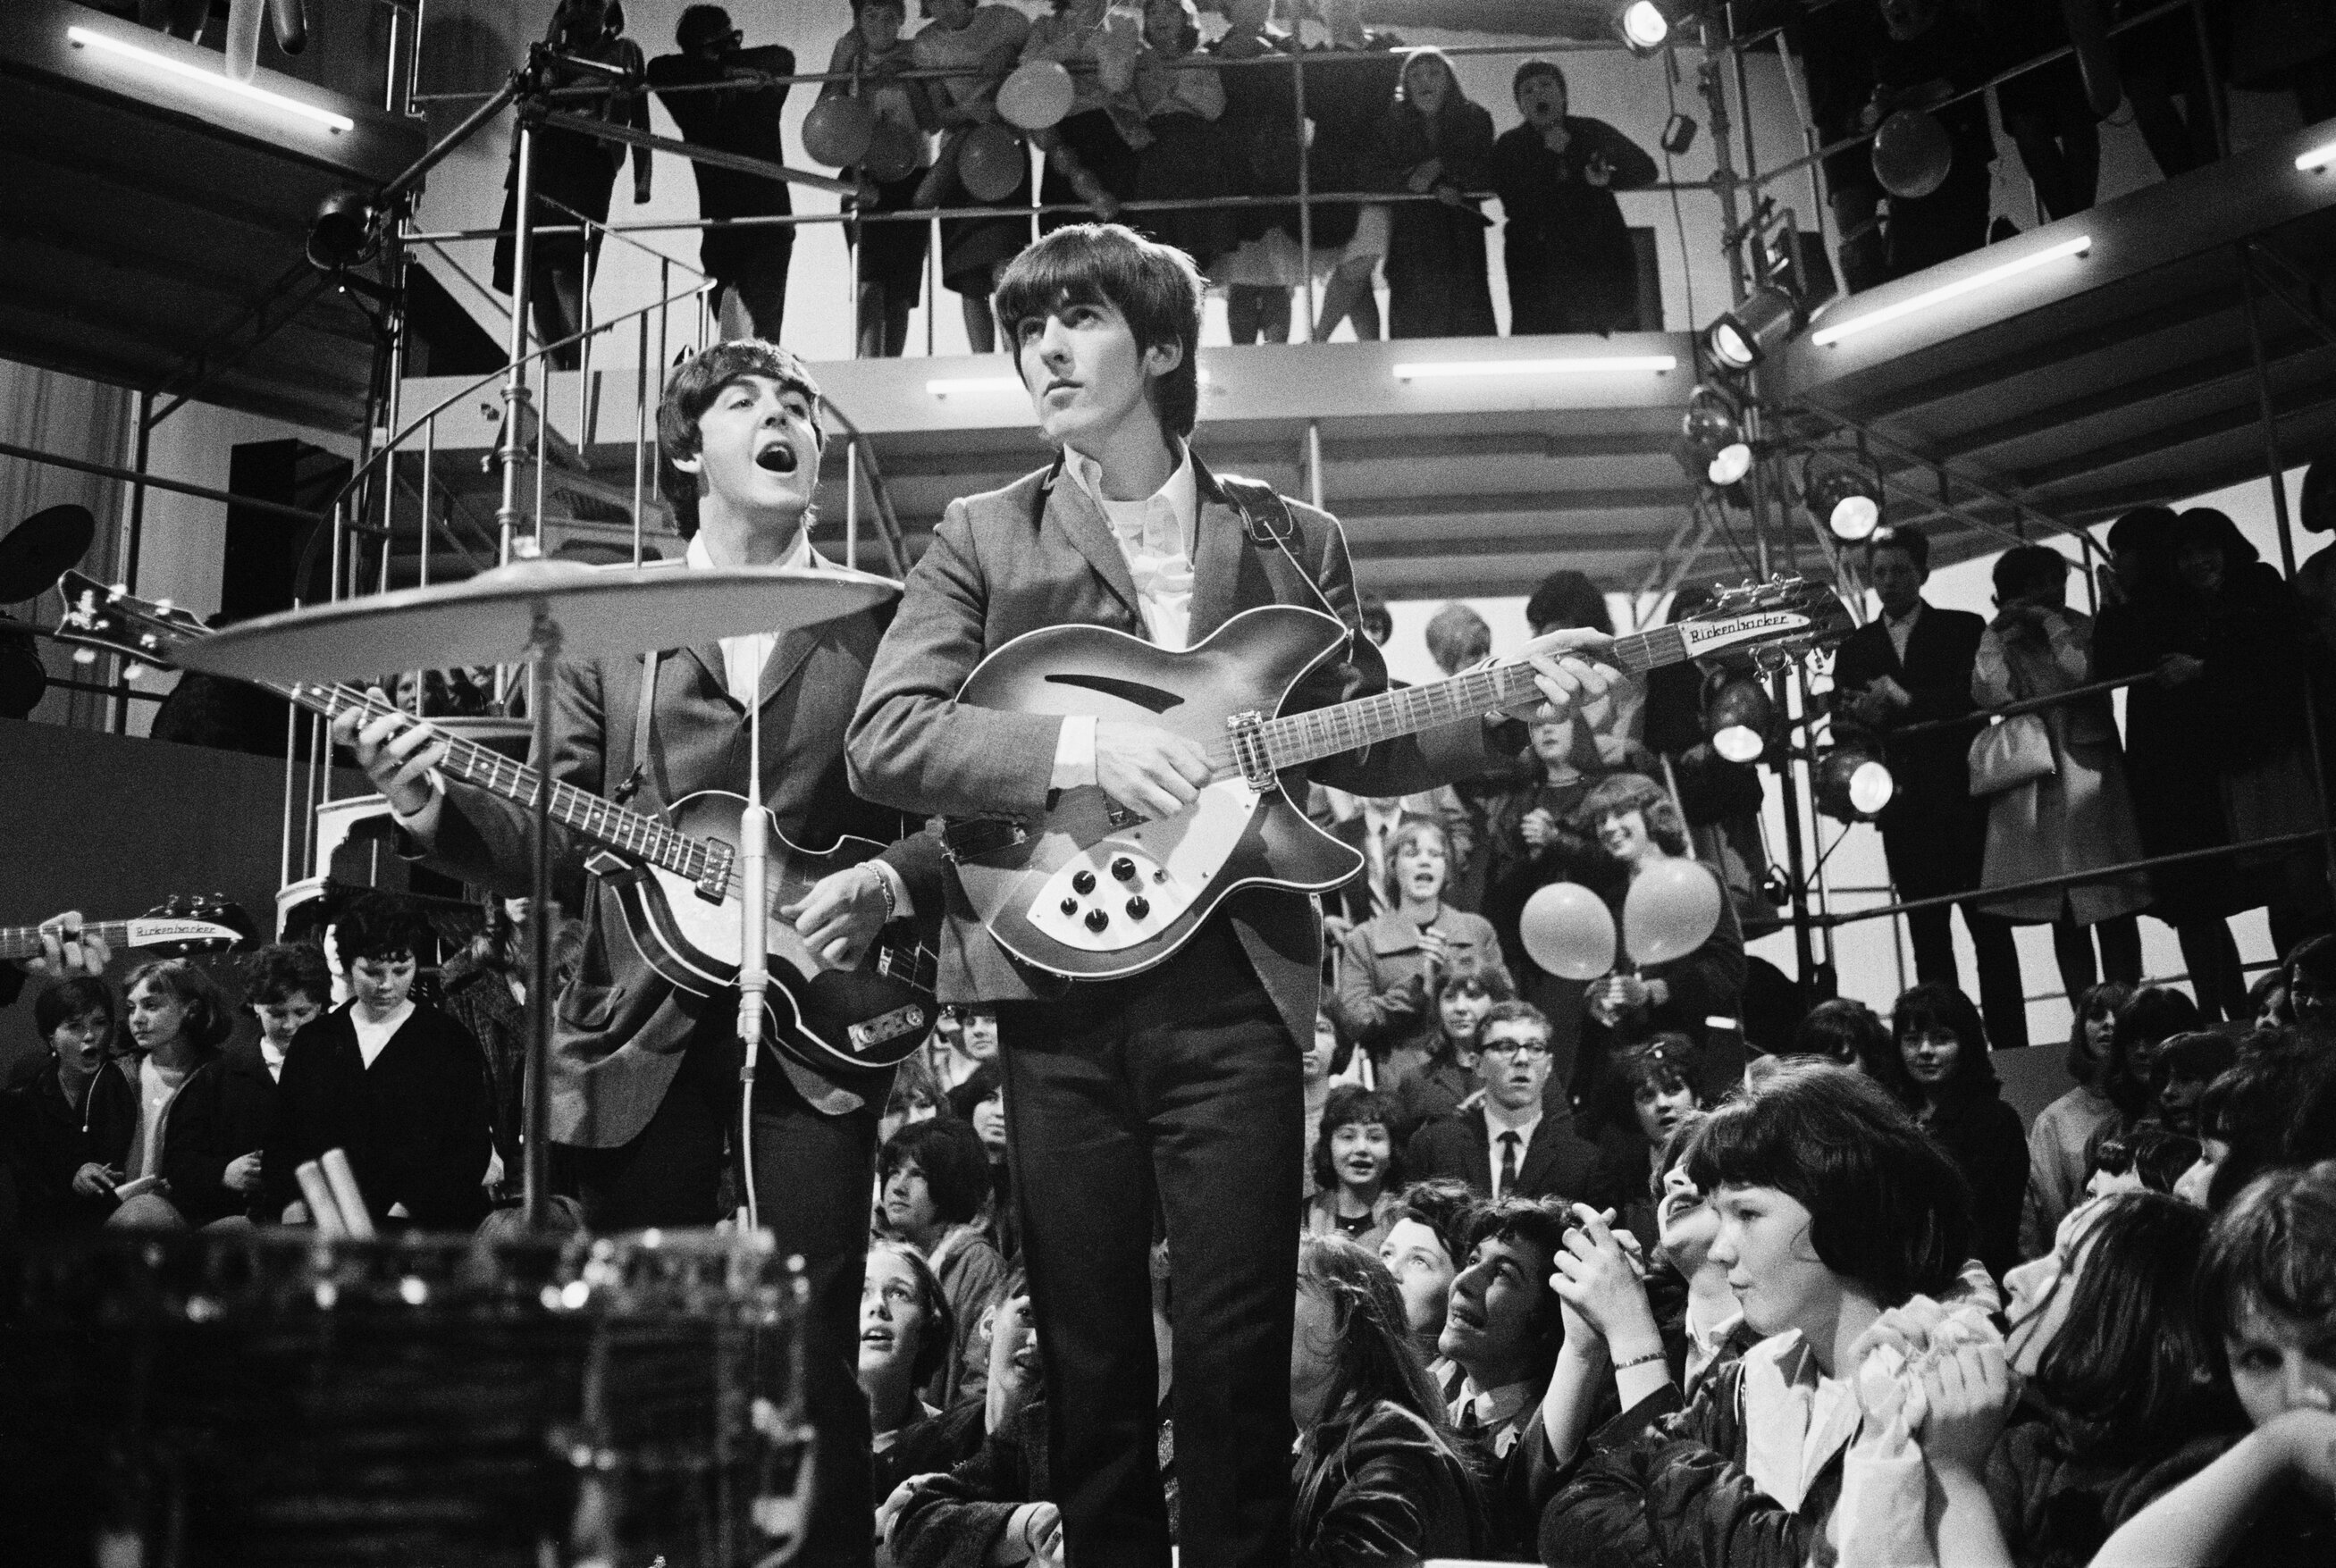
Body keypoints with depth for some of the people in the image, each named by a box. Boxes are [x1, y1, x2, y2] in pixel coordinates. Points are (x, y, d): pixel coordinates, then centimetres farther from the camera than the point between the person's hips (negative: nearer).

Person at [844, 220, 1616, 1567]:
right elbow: (885, 739, -5)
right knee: (1089, 1357, 8)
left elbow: (1362, 747, 14)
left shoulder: (1294, 543, 11)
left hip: (1236, 983, 0)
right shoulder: (984, 538, 6)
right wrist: (1084, 746, -17)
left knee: (1237, 1352, 2)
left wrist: (1512, 707, -1)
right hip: (1059, 977, 0)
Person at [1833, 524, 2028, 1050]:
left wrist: (1903, 702, -14)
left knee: (1989, 929, -2)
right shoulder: (1854, 647, 15)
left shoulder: (1964, 629, 7)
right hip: (1903, 809, 2)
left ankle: (2009, 1046, 1)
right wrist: (1857, 720, -13)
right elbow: (1842, 728, 9)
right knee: (1927, 938, 3)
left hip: (1963, 800, -2)